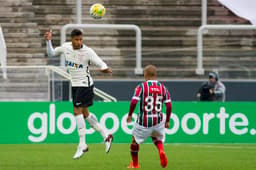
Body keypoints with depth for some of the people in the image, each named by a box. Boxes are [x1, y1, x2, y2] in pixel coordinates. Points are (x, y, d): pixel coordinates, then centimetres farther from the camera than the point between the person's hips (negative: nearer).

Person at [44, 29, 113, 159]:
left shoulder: (88, 52, -16)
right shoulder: (65, 47, 0)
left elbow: (101, 64, -16)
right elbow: (51, 53, 15)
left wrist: (105, 69, -39)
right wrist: (48, 41, -1)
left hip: (85, 84, -7)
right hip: (74, 84, 7)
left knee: (77, 111, -15)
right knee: (84, 114, 12)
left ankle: (82, 145, -11)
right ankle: (106, 136, 25)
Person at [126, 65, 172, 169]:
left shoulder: (141, 86, -8)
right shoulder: (163, 88, 2)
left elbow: (133, 102, -17)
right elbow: (169, 105, 0)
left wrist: (129, 115, -2)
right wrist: (167, 121, 11)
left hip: (143, 122, -3)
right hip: (158, 121, 3)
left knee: (135, 140, 19)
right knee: (157, 138, 27)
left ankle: (135, 164, 32)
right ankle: (161, 151, -5)